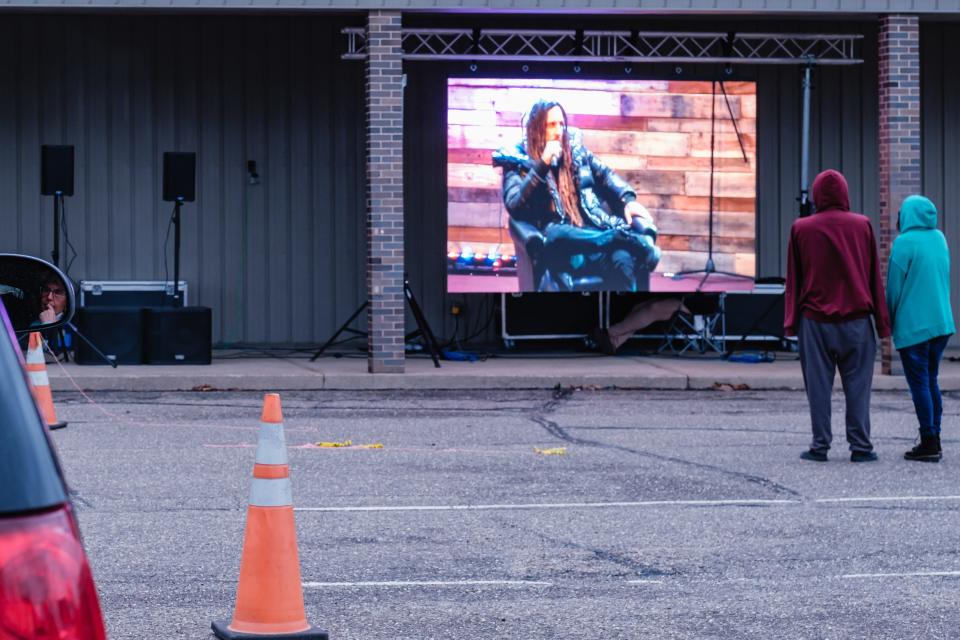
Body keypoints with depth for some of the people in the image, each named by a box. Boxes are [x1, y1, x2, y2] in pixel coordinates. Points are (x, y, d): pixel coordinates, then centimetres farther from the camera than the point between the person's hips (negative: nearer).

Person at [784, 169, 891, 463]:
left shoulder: (801, 228, 0)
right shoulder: (862, 225, 1)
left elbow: (794, 280, 3)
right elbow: (874, 276, 4)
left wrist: (791, 322, 7)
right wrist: (882, 322, 8)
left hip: (815, 320, 0)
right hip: (855, 319, 0)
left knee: (818, 384, 3)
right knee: (857, 384, 3)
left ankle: (820, 445, 2)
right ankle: (860, 446, 1)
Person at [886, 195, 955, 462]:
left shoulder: (905, 242, -12)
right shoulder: (940, 239, 8)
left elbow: (894, 287, -9)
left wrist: (890, 321, 5)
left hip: (913, 326, -6)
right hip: (942, 323, 7)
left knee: (919, 383, -2)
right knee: (931, 381, 14)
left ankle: (929, 443, -4)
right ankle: (934, 440, 15)